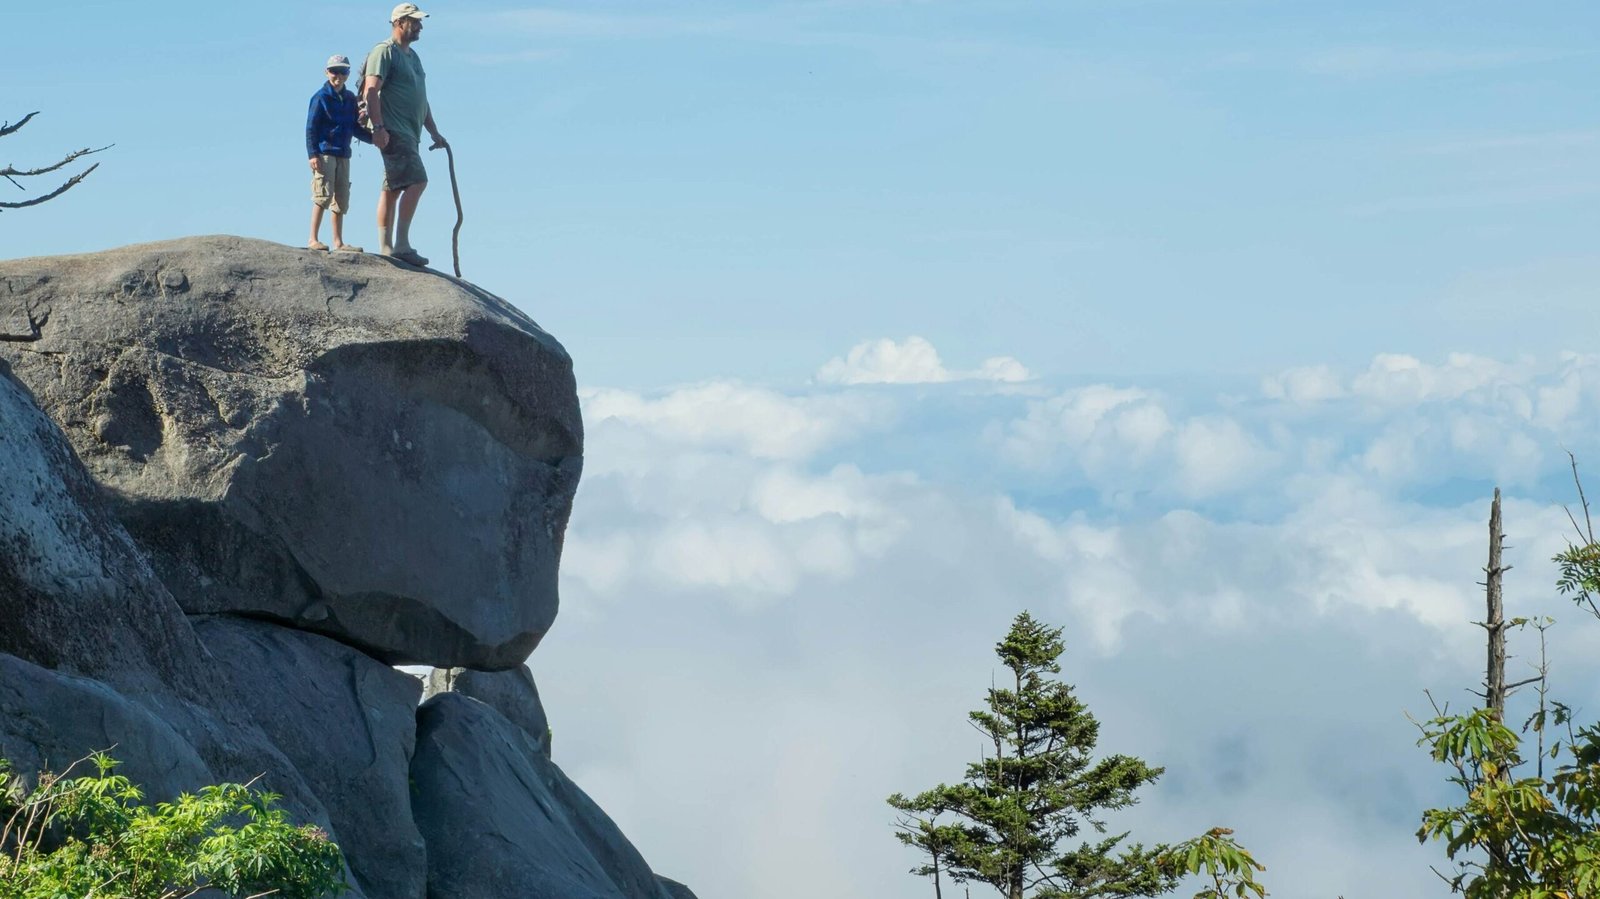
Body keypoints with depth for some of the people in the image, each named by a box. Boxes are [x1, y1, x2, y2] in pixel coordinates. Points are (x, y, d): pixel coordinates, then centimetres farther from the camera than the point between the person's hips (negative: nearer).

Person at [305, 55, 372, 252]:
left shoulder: (350, 99, 15)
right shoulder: (321, 97, -3)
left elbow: (354, 128, 22)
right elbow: (311, 128, -6)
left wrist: (374, 137, 7)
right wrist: (313, 154, -15)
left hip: (343, 155, 7)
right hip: (325, 153, -7)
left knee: (341, 199, 8)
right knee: (324, 195, -12)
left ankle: (338, 242, 13)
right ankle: (313, 239, -9)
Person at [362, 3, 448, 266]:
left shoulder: (413, 56, 24)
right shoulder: (384, 52, -6)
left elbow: (421, 100, 30)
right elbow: (371, 91, -15)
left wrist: (434, 133, 26)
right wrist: (378, 127, -23)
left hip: (410, 134, 10)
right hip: (394, 132, -10)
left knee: (392, 189, 8)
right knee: (417, 181, -19)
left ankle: (386, 247, 8)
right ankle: (402, 245, -19)